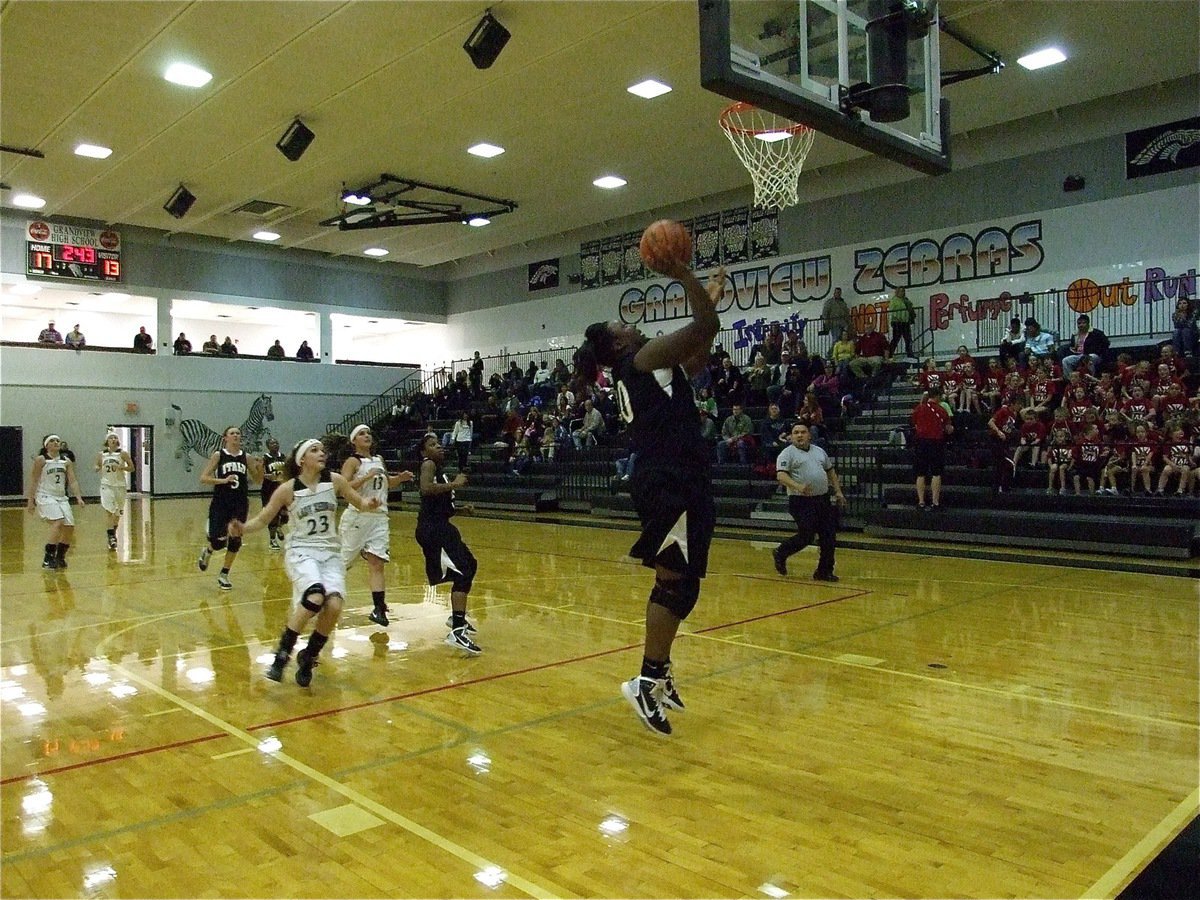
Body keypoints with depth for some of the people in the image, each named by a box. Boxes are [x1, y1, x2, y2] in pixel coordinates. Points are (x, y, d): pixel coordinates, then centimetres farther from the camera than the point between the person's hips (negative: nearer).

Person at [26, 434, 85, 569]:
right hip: (45, 497, -6)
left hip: (61, 497, 6)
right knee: (58, 522, -24)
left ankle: (60, 556, 19)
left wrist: (79, 497, -6)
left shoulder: (66, 461, 9)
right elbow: (33, 481, -4)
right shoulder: (41, 460, -5)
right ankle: (48, 558, -16)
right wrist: (31, 501, -7)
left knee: (69, 527, -1)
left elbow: (72, 481, 6)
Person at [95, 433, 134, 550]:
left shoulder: (123, 454, -3)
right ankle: (111, 537, -14)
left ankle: (114, 533, 35)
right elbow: (97, 467, 15)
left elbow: (132, 468, -1)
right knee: (110, 511, -13)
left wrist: (120, 467, -17)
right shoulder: (101, 454, 3)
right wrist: (98, 468, -8)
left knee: (118, 512, 13)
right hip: (107, 485, 0)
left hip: (120, 485, 0)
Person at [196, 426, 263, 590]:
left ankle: (224, 575, 20)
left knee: (235, 541, 3)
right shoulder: (218, 455, -3)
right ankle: (207, 552, 31)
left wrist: (260, 467, -7)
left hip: (240, 504, 3)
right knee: (219, 541, -7)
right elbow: (203, 478, -7)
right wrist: (223, 480, -20)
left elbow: (257, 479, 13)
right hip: (220, 503, -3)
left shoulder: (246, 457, 5)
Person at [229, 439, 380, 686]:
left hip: (331, 552, 3)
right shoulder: (288, 489, -5)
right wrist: (242, 529, -17)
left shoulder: (334, 480, 0)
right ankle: (282, 653, -11)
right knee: (314, 597, -31)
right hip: (301, 551, -3)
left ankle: (308, 657, 5)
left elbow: (360, 503, 10)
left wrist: (370, 504, -14)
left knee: (334, 605, -19)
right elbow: (263, 519, 3)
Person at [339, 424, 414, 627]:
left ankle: (379, 609, -6)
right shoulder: (353, 462, -6)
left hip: (379, 517, 5)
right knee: (342, 561, 6)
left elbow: (387, 483, 29)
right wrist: (367, 477, -25)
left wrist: (399, 478, 10)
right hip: (358, 516, -5)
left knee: (376, 563, -3)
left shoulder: (379, 460, 14)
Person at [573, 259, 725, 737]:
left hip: (667, 479, 10)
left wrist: (711, 298, 29)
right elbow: (705, 325, -14)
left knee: (675, 580, 15)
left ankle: (659, 671, 24)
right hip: (671, 481, -10)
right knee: (677, 581, -8)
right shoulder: (644, 357, -6)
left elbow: (696, 355, 30)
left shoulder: (640, 371, 20)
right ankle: (647, 681, -3)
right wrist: (684, 276, -4)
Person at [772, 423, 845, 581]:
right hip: (801, 501, -6)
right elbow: (781, 475, -17)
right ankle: (780, 553, 18)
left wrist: (838, 491, 17)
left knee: (829, 537, 3)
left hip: (823, 499, 6)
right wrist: (798, 487, -33)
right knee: (806, 537, -8)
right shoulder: (787, 453, -5)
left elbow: (830, 471, 26)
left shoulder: (819, 451, 16)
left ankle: (824, 571, 15)